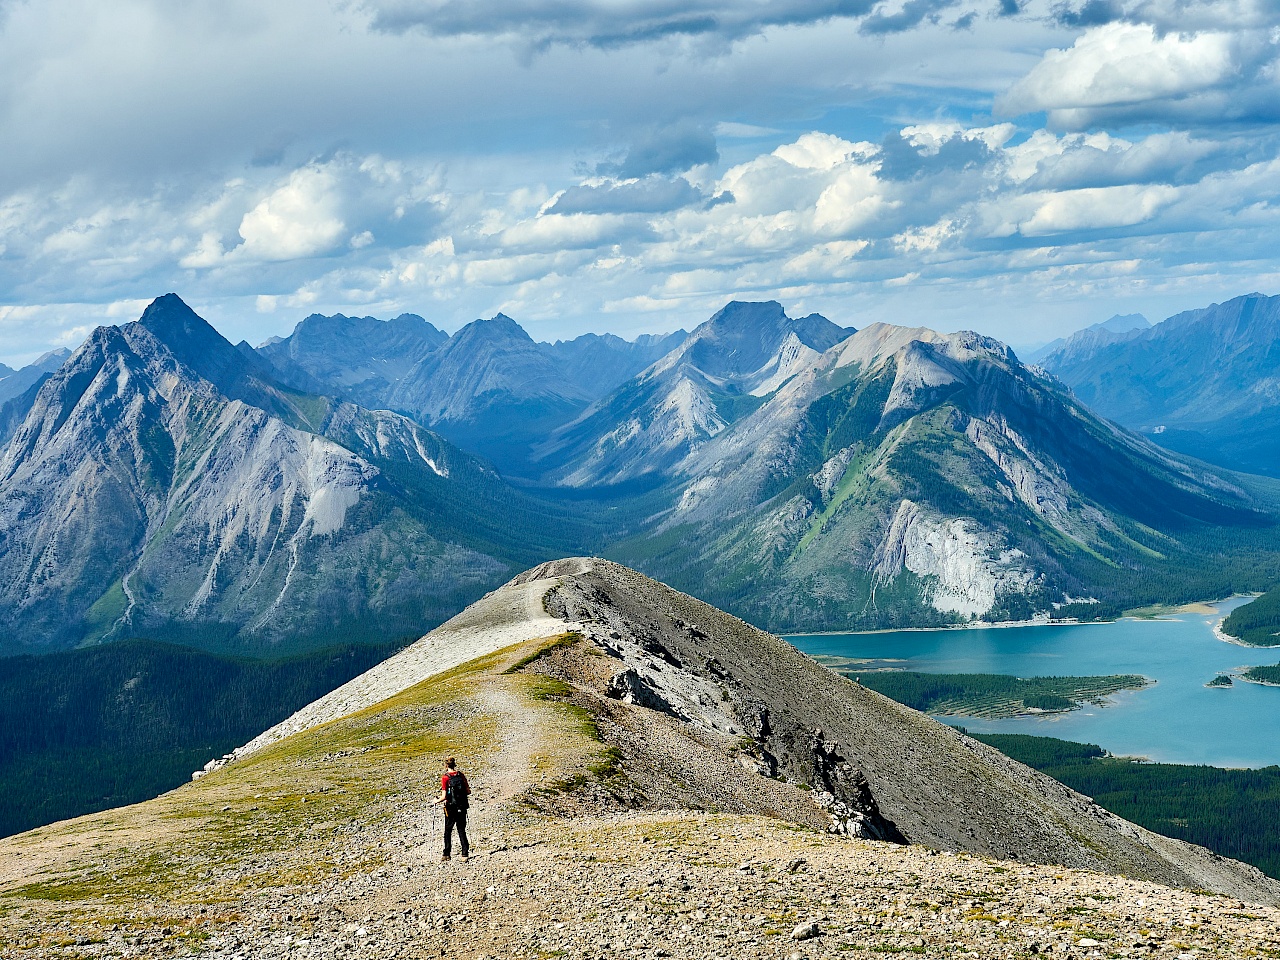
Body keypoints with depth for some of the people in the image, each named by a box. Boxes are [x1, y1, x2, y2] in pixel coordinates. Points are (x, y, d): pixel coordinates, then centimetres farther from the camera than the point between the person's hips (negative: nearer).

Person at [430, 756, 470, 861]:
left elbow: (444, 797, -16)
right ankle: (465, 853, 9)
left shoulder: (445, 778, -13)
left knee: (448, 831, 11)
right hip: (462, 807, 4)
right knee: (462, 830, 13)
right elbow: (468, 791, 3)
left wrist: (436, 801, 2)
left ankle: (446, 854, 10)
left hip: (451, 808, -4)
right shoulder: (461, 775, -1)